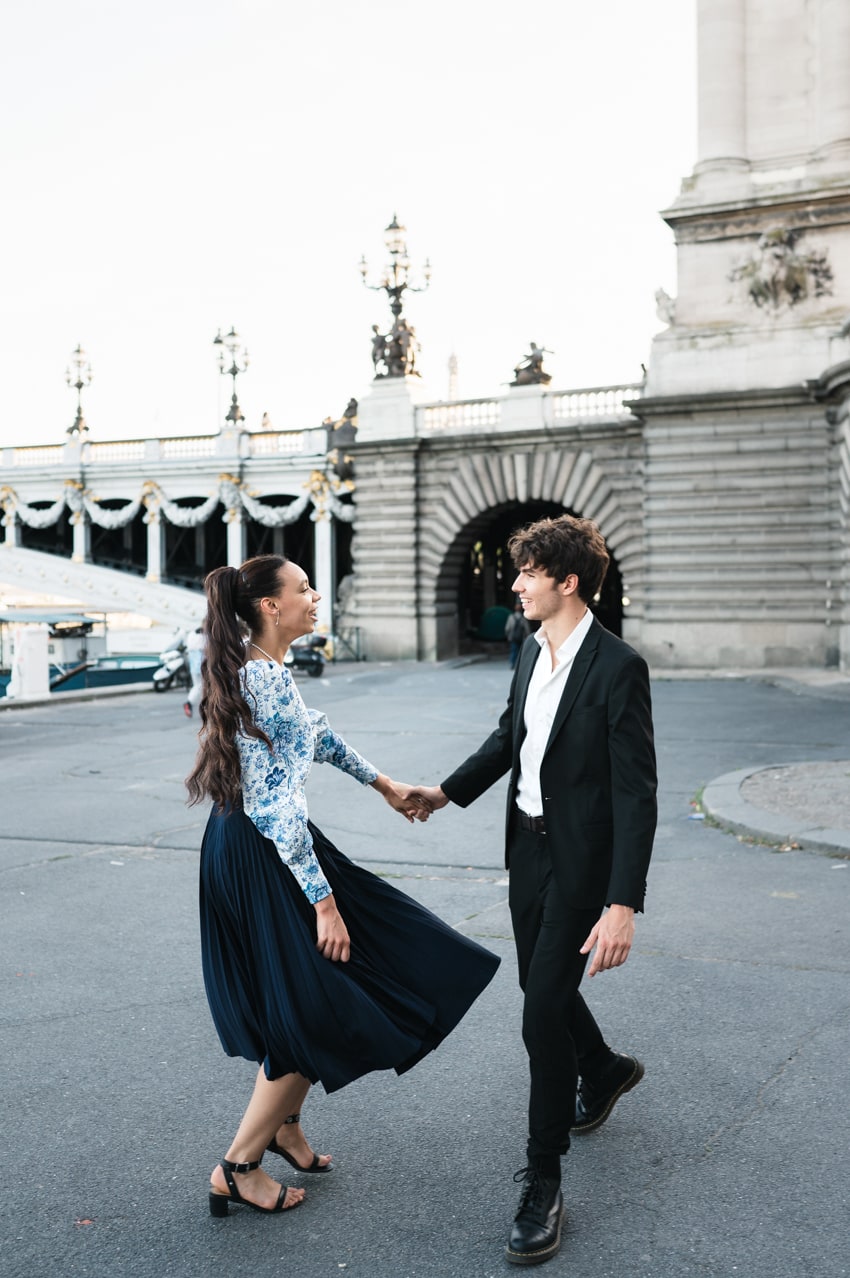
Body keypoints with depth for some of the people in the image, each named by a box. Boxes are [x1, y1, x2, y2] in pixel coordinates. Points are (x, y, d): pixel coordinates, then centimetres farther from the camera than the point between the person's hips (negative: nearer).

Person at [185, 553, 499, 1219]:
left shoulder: (256, 667, 7)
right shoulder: (268, 680, -23)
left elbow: (316, 733, 22)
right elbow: (280, 804, -25)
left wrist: (384, 784, 28)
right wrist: (324, 902, -21)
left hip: (247, 846, 10)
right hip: (263, 858, -10)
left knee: (304, 1002, 20)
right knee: (315, 1011, 1)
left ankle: (284, 1122, 37)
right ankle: (238, 1167, 12)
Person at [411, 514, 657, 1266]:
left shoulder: (618, 667, -22)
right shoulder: (533, 650, 2)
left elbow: (636, 791, -24)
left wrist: (624, 904, -28)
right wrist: (449, 792, 15)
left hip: (582, 860, -8)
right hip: (529, 844, 8)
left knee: (544, 1011, -7)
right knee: (541, 985, 22)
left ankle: (543, 1183, 8)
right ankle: (604, 1071, 52)